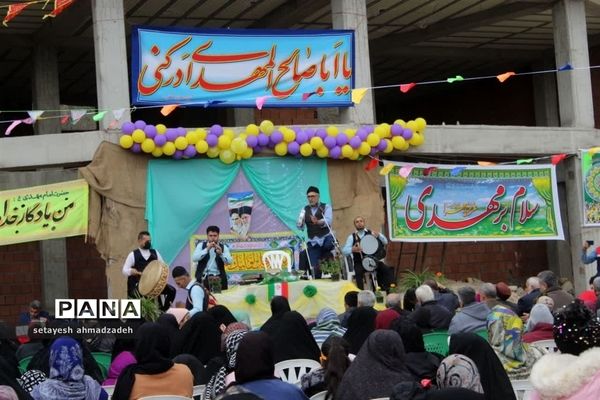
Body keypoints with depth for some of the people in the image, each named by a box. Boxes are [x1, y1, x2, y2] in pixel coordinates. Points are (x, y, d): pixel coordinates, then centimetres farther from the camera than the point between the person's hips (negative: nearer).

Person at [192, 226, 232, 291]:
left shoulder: (223, 247, 6)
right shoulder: (201, 245, 5)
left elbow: (229, 261, -5)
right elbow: (194, 258, -9)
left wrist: (221, 253, -23)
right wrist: (207, 249, -19)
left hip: (219, 277, 1)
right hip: (203, 277, -1)